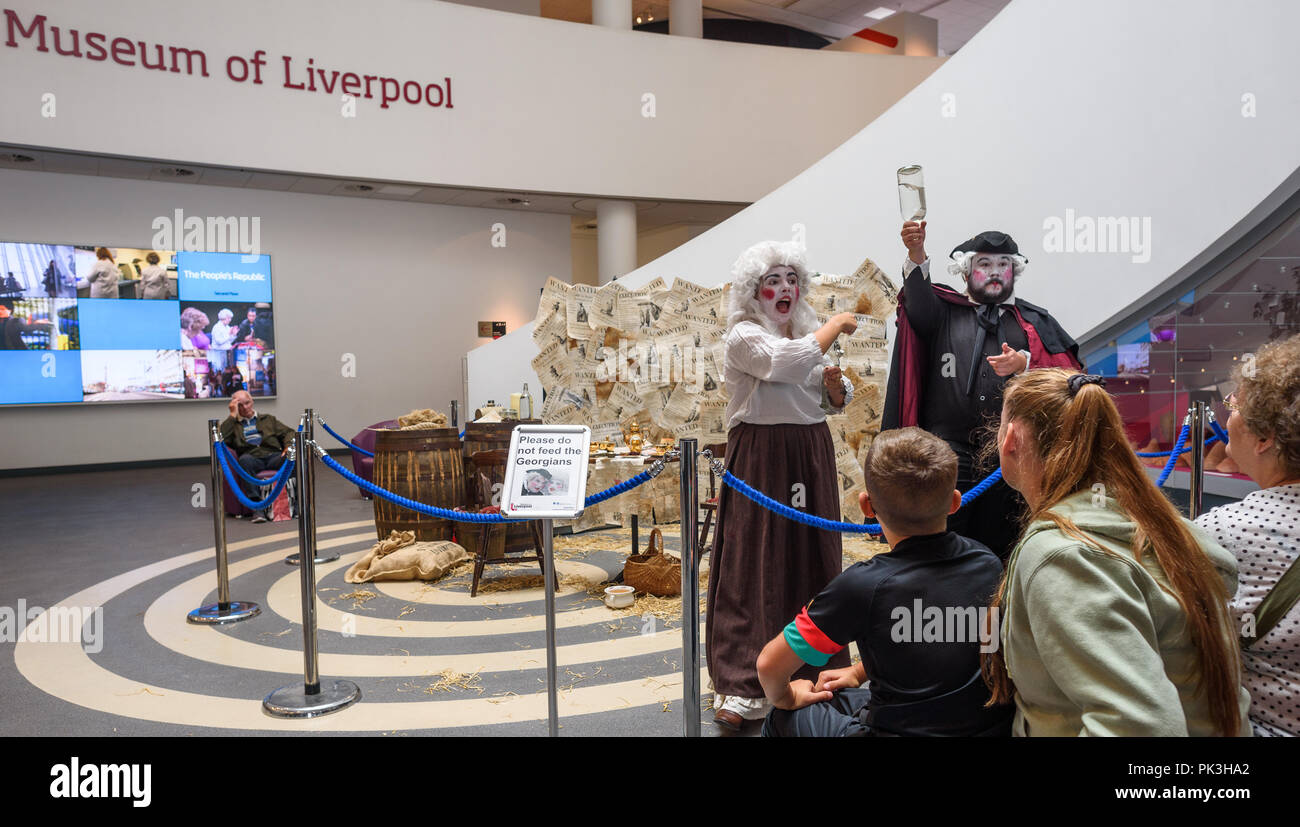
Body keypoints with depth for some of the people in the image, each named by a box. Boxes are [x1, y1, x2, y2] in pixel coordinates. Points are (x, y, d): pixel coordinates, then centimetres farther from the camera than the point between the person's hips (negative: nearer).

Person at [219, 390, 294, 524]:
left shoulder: (268, 419, 30)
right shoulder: (232, 424, 24)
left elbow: (288, 432, 17)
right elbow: (221, 438, 1)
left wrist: (289, 446, -5)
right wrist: (233, 415, 6)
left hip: (273, 456, 1)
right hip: (253, 459, -1)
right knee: (245, 459, -38)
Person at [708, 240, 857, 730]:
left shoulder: (808, 333, 15)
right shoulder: (744, 335, -6)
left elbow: (834, 402, 20)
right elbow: (785, 362, -26)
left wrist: (836, 387, -3)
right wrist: (835, 325, -12)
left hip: (811, 453, 7)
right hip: (761, 455, -6)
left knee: (812, 556, 9)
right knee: (755, 564, -6)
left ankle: (812, 666, 25)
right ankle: (742, 686, 0)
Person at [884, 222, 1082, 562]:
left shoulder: (1034, 322, 18)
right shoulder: (944, 313, 14)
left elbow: (1070, 371, 6)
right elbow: (919, 303, -10)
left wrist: (1025, 363, -14)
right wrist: (917, 255, -29)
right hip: (947, 456, -1)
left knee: (1000, 553, 6)